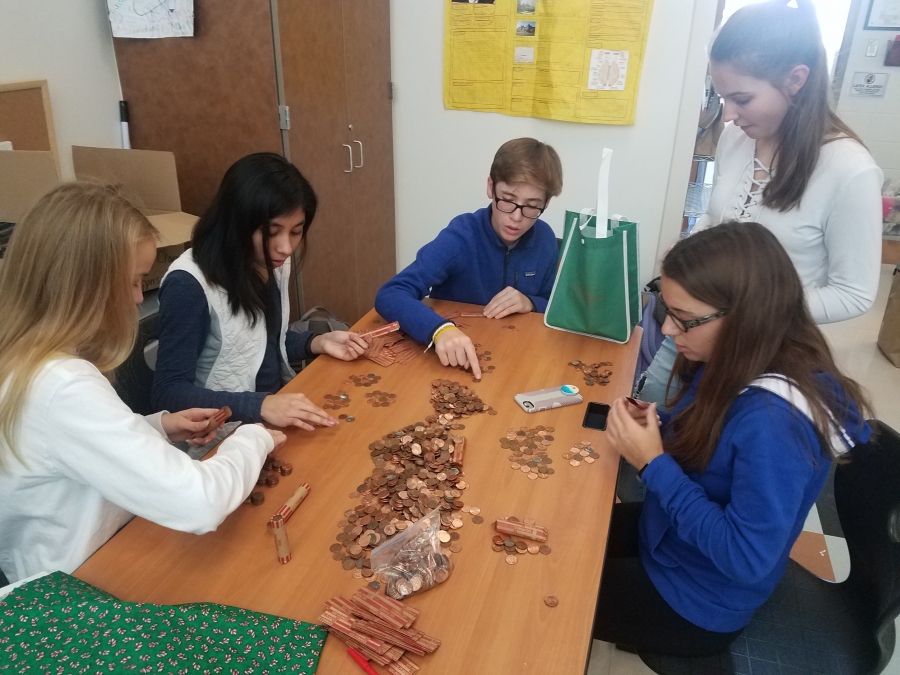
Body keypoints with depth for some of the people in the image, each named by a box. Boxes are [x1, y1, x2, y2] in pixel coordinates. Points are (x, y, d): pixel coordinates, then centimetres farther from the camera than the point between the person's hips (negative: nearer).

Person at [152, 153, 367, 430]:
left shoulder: (274, 264, 0)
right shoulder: (189, 284, -21)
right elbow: (168, 392, -20)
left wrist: (318, 343, -3)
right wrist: (261, 406, -32)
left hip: (282, 406, 7)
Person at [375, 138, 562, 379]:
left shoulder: (545, 239, -4)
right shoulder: (460, 237, -18)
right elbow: (389, 295, -27)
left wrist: (531, 304, -12)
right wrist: (441, 329, -43)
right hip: (453, 361, -2)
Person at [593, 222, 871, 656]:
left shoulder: (774, 420, -35)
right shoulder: (737, 367, -10)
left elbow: (747, 558, -31)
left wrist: (652, 463, -30)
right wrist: (653, 429, -12)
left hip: (696, 601, -7)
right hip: (671, 533, 7)